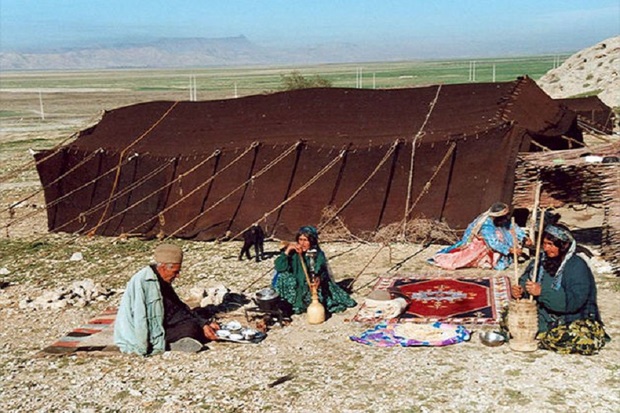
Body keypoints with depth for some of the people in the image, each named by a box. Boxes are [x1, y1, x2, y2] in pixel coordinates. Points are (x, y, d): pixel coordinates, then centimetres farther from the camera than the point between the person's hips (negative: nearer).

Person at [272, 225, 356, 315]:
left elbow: (323, 273, -6)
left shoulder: (318, 254, -4)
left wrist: (319, 278, -28)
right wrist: (287, 251, -29)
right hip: (296, 287, -1)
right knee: (284, 275, -27)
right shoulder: (293, 252, -12)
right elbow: (279, 267, -23)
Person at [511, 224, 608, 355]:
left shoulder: (577, 266, -14)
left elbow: (574, 301, -24)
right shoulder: (541, 260, 5)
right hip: (544, 319, 5)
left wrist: (542, 292, -30)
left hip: (575, 321, -5)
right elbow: (525, 281, 8)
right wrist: (520, 291, -17)